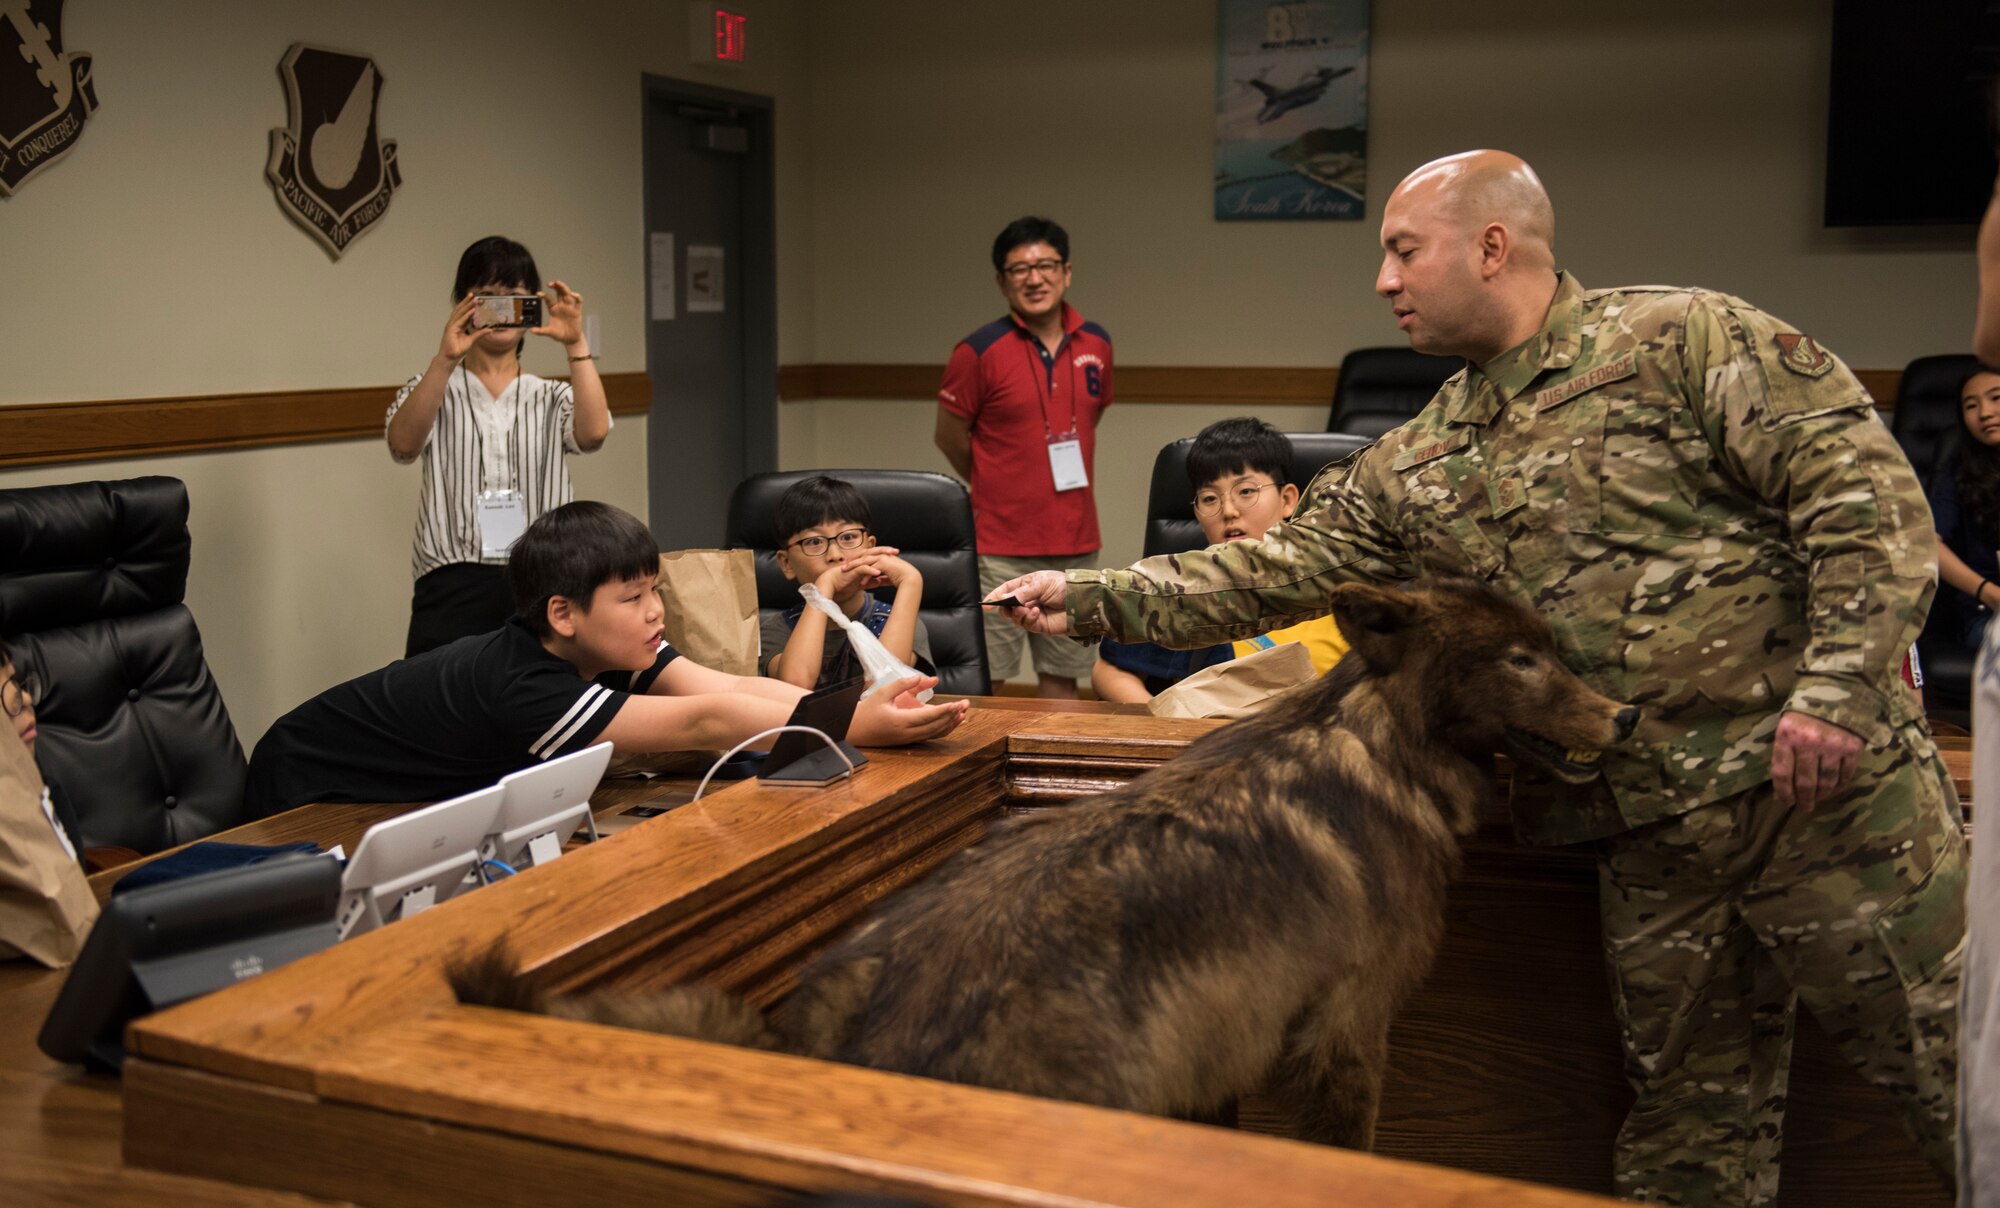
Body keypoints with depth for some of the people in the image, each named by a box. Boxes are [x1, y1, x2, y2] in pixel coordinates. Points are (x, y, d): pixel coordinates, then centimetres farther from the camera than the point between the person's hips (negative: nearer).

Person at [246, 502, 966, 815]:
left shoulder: (610, 647, -13)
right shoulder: (521, 685, -38)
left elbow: (729, 685, -24)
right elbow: (701, 723, -44)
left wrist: (867, 708, -37)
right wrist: (861, 728, -47)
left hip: (425, 794, 8)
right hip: (309, 795, -8)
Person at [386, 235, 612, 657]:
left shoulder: (552, 398, 15)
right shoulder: (432, 390, 12)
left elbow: (593, 432, -7)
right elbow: (403, 444, -11)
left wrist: (576, 344, -16)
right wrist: (445, 359, -23)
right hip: (454, 589, -1)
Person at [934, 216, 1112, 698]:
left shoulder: (1096, 345, 6)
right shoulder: (980, 351, -10)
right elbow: (950, 437, -1)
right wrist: (997, 489, 9)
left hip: (1075, 541, 5)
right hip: (1001, 545, -5)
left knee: (1062, 673, 14)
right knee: (983, 677, 0)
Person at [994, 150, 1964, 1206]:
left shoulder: (1681, 338, -7)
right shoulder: (1421, 465, 10)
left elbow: (1866, 486, -12)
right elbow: (1281, 568, 9)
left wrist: (1840, 684, -21)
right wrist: (1095, 600, 2)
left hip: (1831, 792, -4)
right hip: (1650, 839, 5)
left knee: (1946, 1069, 6)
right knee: (1689, 1120, 15)